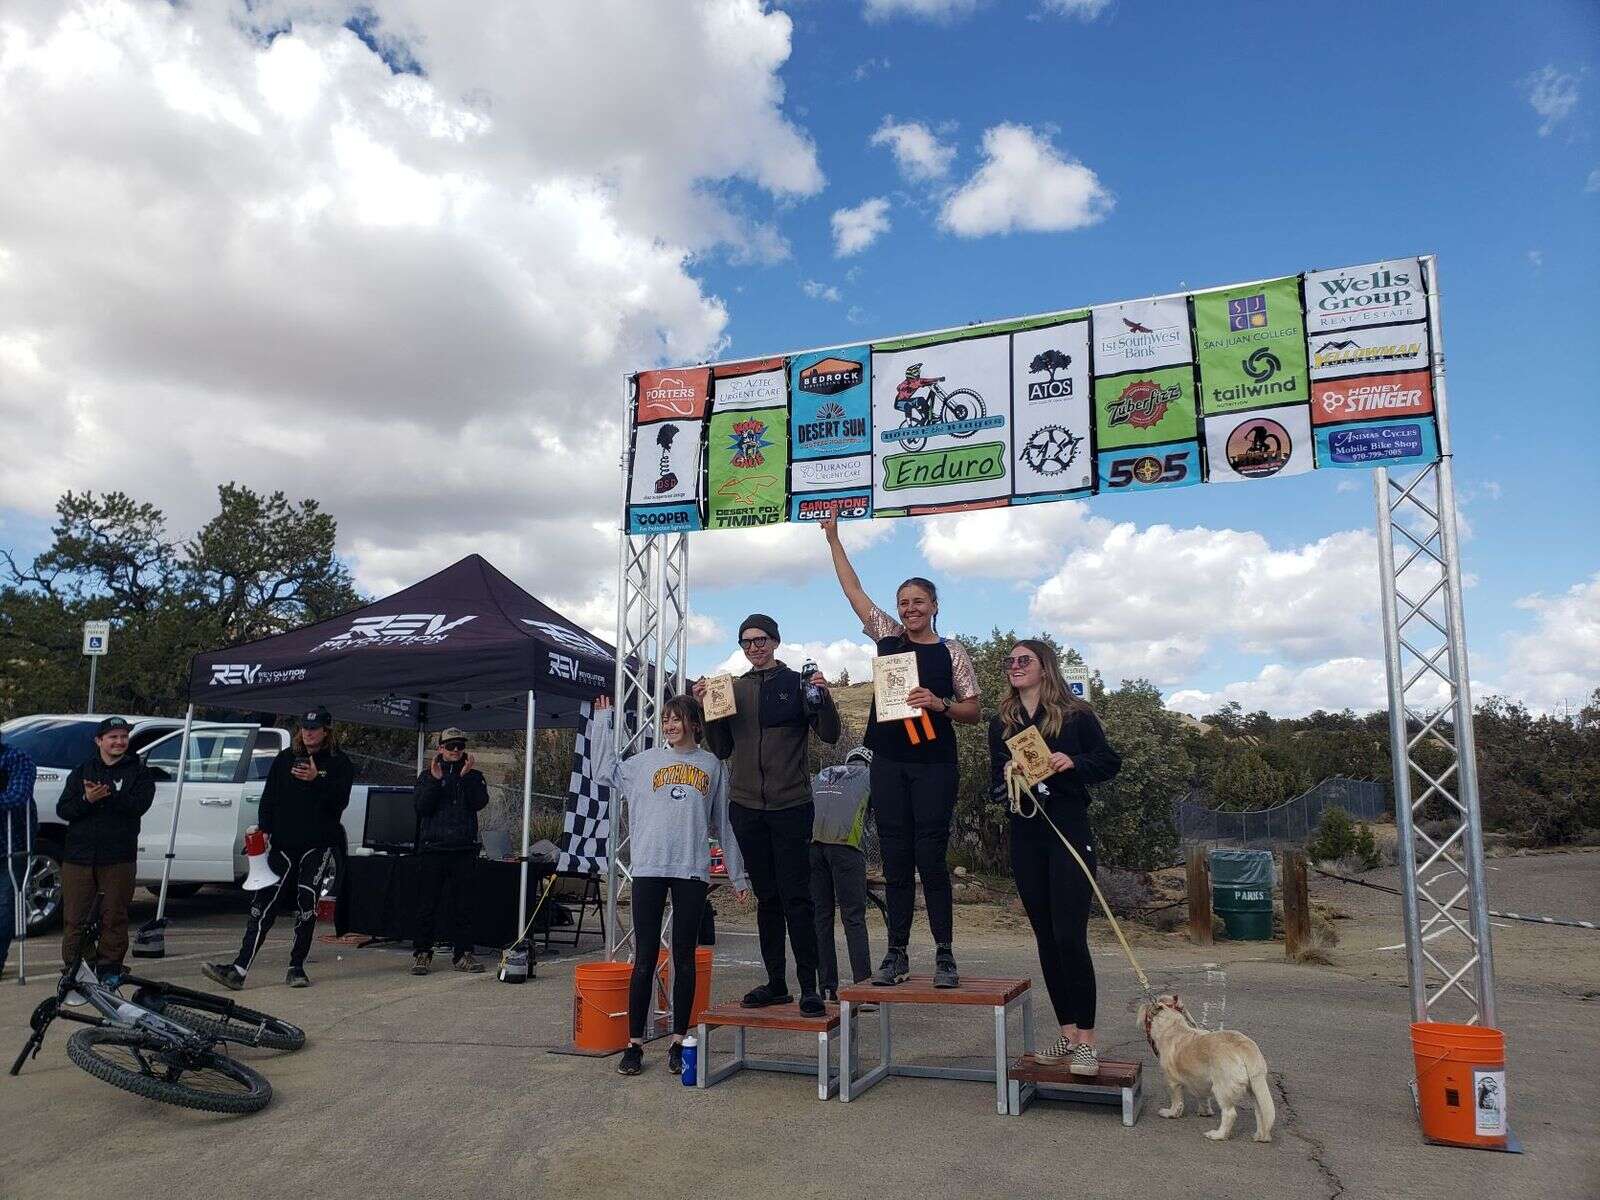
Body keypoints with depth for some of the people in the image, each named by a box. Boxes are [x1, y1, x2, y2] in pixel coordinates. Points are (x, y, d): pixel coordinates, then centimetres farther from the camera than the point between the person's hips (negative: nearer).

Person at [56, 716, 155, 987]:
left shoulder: (138, 772, 5)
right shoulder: (81, 771, 12)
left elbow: (139, 805, -11)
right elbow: (62, 810, 3)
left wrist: (108, 795, -23)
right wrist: (86, 800, -16)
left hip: (118, 858, -2)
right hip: (78, 856, 2)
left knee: (114, 916, 3)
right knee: (75, 916, 4)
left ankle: (109, 969, 14)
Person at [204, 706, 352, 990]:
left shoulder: (339, 762, 2)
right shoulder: (285, 758, 11)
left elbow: (341, 800, -9)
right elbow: (269, 797, 11)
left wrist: (317, 780, -23)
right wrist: (264, 830, -1)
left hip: (319, 844, -2)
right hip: (283, 844, 2)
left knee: (307, 902, -2)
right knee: (264, 903, -4)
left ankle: (296, 968, 9)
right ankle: (239, 969, -8)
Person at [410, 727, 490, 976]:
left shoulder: (474, 775, 12)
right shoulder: (427, 775, 10)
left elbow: (480, 802, -6)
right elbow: (422, 807, -4)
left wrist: (466, 776, -13)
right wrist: (435, 780, -13)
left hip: (464, 849, 1)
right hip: (433, 847, -1)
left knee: (463, 904, 2)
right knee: (427, 903, -1)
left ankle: (462, 952, 9)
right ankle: (422, 953, 7)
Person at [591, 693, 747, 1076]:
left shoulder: (713, 765, 10)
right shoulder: (647, 760, 12)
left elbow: (723, 824, 14)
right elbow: (604, 769, 19)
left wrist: (737, 875, 14)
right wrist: (604, 719, 18)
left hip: (692, 871, 0)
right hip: (649, 868, 0)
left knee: (685, 958, 6)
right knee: (644, 958, 1)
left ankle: (679, 1041, 15)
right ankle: (634, 1043, 8)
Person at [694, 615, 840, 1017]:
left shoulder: (797, 683, 0)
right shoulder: (733, 689, 10)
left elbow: (830, 735, -4)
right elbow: (722, 750, 11)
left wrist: (824, 697, -20)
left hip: (791, 806, -4)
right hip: (746, 806, 4)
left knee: (796, 896, -4)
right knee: (767, 897, 11)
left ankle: (809, 987, 2)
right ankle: (776, 983, 18)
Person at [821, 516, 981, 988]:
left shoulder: (951, 652, 1)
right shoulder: (888, 638, 10)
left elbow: (973, 712, 4)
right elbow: (853, 589, 12)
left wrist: (939, 704, -15)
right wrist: (833, 538, 12)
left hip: (934, 764, -3)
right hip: (889, 761, 3)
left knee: (931, 857, -4)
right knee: (895, 859, 5)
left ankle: (945, 955, 5)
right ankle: (897, 954, 11)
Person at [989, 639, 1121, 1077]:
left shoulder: (1075, 715, -1)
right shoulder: (1000, 724, 11)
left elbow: (1110, 762, 2)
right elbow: (995, 788, 14)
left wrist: (1073, 763, -16)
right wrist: (1007, 776, -8)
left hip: (1069, 832, -5)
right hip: (1025, 839, 5)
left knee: (1070, 937, -10)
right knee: (1046, 939, 8)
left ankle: (1087, 1040, 0)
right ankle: (1067, 1033, 18)